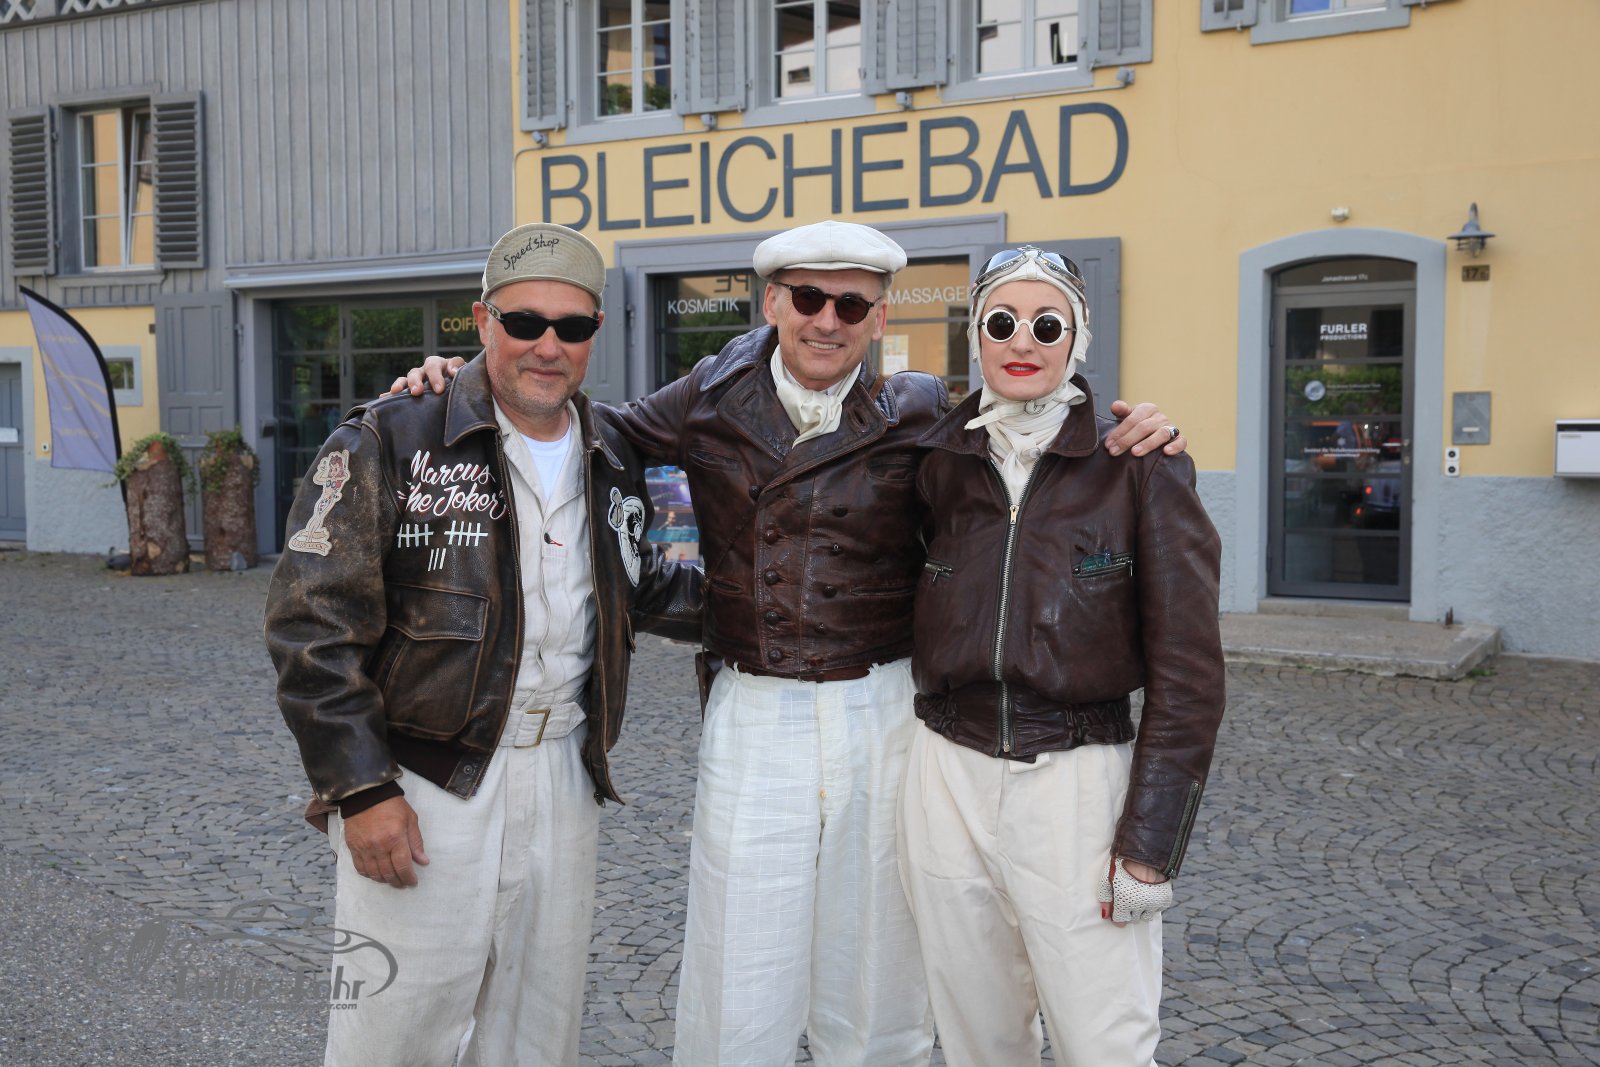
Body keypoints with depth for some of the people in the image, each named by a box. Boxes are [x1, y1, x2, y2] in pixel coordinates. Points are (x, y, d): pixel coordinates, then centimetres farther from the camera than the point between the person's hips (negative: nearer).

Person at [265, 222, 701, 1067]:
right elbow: (313, 623, -11)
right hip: (422, 786, -5)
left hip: (563, 778, 5)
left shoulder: (613, 461, 9)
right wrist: (361, 789, -14)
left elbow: (643, 594, 24)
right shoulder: (387, 444, -9)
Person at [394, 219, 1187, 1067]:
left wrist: (1131, 440, -12)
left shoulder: (920, 415, -1)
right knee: (736, 977, 9)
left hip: (880, 715, 0)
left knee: (877, 974, 13)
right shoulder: (713, 400, 2)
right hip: (749, 713, 1)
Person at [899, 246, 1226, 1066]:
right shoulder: (940, 464, 5)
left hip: (1081, 782, -3)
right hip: (949, 778, 4)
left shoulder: (1140, 467, -6)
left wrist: (1151, 839, -10)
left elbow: (1187, 666, -7)